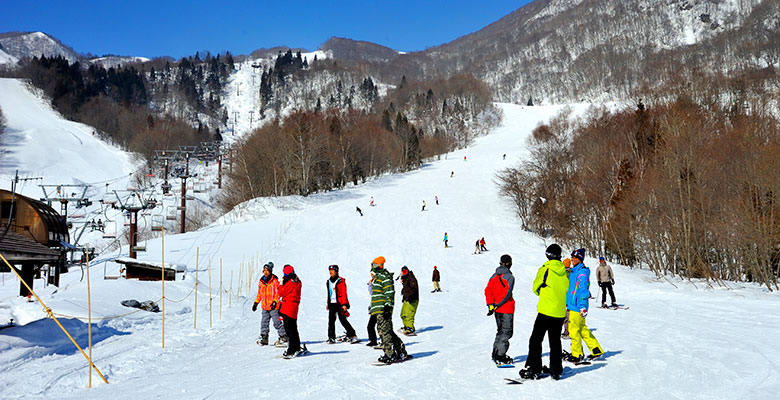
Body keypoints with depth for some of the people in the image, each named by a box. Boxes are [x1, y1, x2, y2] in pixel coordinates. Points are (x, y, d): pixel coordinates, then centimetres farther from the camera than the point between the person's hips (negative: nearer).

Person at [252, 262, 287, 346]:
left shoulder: (275, 281, -8)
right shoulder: (261, 281, 9)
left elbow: (278, 292, -9)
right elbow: (259, 294, 18)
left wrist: (275, 301, -20)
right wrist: (256, 303, 15)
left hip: (273, 307, -5)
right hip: (264, 306, 6)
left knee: (277, 322, -1)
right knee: (264, 323, 6)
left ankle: (283, 337, 11)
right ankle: (264, 338, 13)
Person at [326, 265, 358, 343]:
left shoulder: (340, 281, -5)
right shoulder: (328, 282, 15)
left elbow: (344, 293, -8)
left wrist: (344, 304, -14)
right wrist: (328, 303, 21)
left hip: (340, 303, -6)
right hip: (332, 304, 6)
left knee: (343, 320, -4)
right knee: (331, 320, -3)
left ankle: (352, 335, 8)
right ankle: (331, 338, 3)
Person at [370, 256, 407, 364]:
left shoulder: (385, 277, -10)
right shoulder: (378, 277, 21)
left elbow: (390, 293, -17)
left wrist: (387, 307, -21)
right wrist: (372, 307, 29)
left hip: (383, 310, -10)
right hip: (379, 310, 10)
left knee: (385, 332, -10)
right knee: (388, 332, 12)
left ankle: (390, 355, -7)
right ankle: (401, 351, 18)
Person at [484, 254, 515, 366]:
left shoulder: (494, 276, 6)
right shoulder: (510, 277, -13)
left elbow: (488, 290, -1)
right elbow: (507, 294, -20)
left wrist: (490, 305, -6)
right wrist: (497, 306, -17)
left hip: (497, 309, 7)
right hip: (507, 308, -7)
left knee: (501, 331, 20)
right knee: (507, 332, 0)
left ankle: (496, 354, 23)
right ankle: (499, 357, -5)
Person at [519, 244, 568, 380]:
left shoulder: (545, 269, -10)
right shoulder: (564, 271, 4)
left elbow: (535, 288, -1)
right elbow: (567, 291, 13)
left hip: (546, 311, -5)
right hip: (560, 312, 5)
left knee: (536, 340, 2)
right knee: (555, 341, 15)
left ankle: (534, 370, -2)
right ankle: (556, 371, 18)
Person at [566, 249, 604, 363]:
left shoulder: (582, 273, -14)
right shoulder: (575, 271, 15)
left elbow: (583, 290, -20)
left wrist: (582, 306, -24)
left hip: (576, 307, -9)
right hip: (572, 305, 9)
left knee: (574, 330, -3)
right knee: (582, 330, 15)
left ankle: (577, 355, 7)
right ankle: (596, 350, 22)